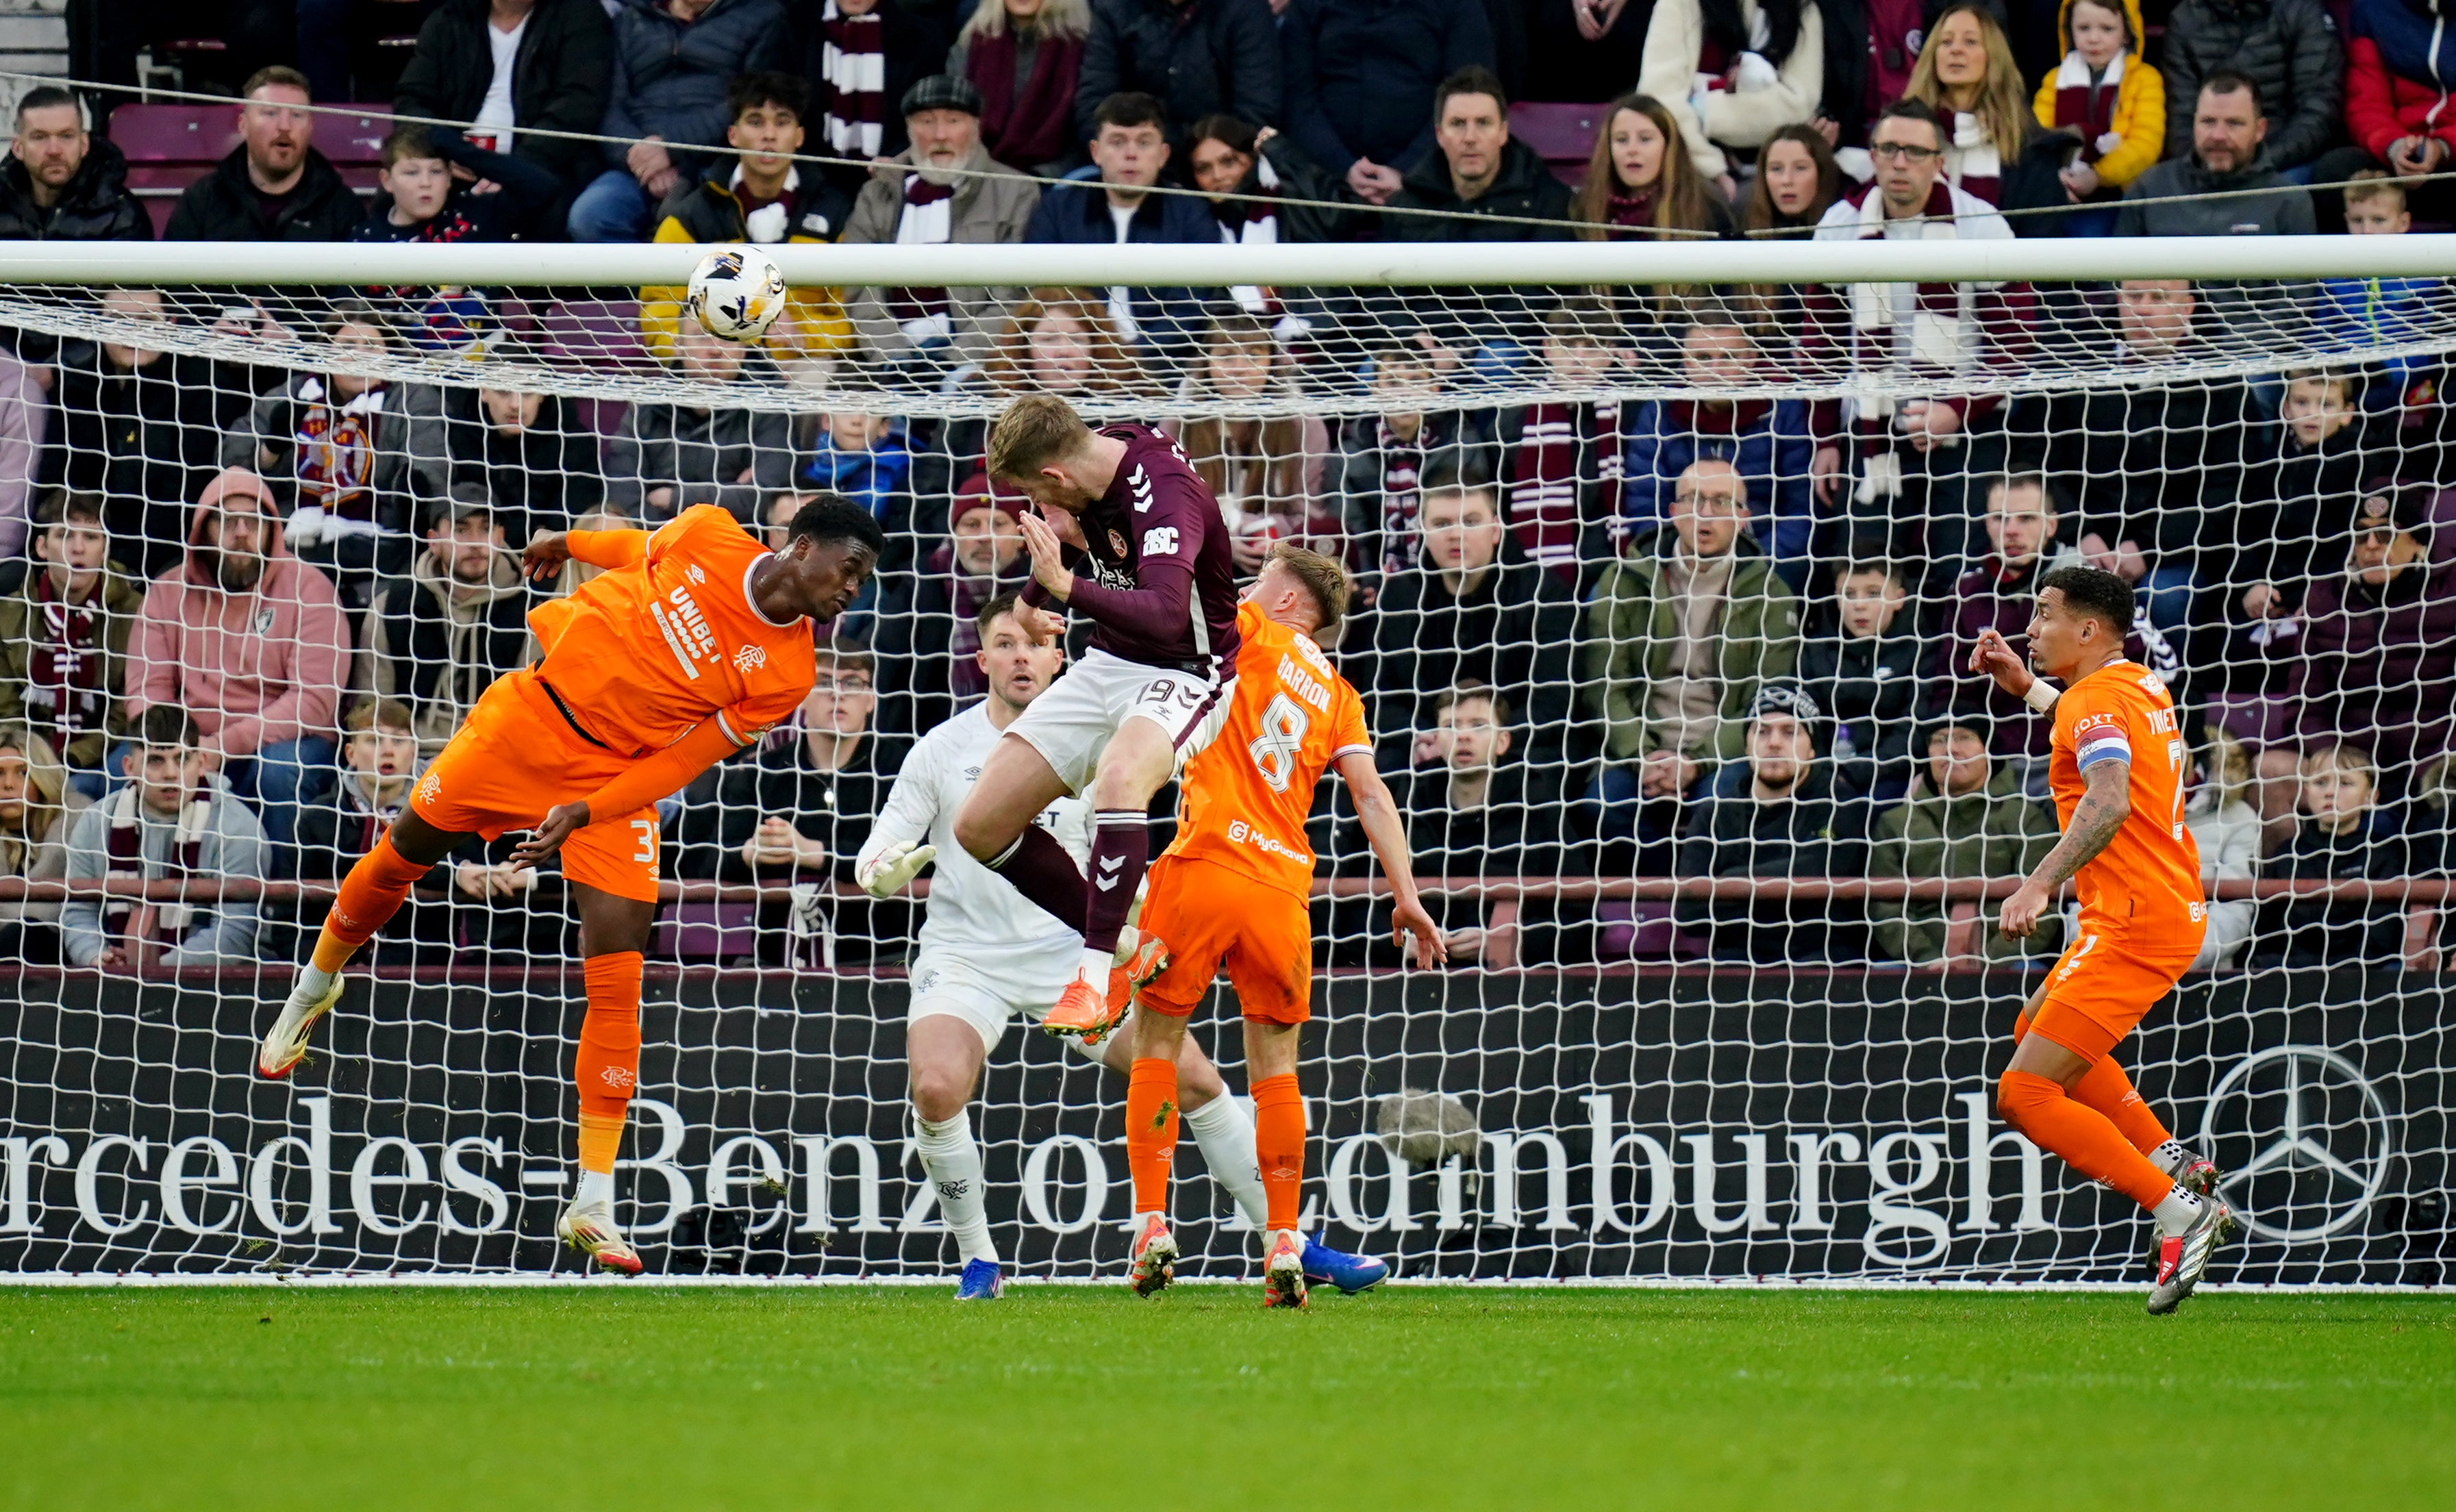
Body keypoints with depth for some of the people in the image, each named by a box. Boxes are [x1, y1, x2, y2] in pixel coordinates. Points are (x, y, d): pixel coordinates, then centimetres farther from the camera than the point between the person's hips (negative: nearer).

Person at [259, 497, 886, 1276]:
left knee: (618, 974, -12)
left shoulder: (787, 674, -15)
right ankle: (316, 986, 46)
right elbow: (646, 548, 10)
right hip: (533, 714, 1)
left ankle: (593, 1206, -7)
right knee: (402, 854, 12)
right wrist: (571, 545, 23)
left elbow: (683, 760, -12)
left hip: (620, 779, -1)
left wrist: (584, 814, -19)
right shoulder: (707, 537, -15)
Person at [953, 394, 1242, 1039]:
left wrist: (1066, 586, -50)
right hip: (1108, 665, 9)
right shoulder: (1095, 457, -3)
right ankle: (1122, 943, 14)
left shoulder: (1165, 495, -28)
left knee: (1120, 774, -42)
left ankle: (1097, 975, -35)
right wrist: (1034, 596, 23)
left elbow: (1165, 616, -43)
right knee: (979, 827, -1)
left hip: (1186, 673, -9)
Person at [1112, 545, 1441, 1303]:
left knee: (1156, 1041, 6)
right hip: (1282, 885, 4)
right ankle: (1284, 1248, 4)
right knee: (1275, 1065, 11)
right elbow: (1371, 796, 9)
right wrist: (1407, 896, 8)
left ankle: (1151, 1226, -3)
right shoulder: (1338, 695, 16)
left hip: (1207, 864, -4)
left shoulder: (1253, 635, 5)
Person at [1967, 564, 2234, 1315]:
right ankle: (2174, 1162, 24)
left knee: (2024, 1094, -13)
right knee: (2036, 1029, 32)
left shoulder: (2097, 699, -15)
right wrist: (2026, 687, 34)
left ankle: (2181, 1212, -15)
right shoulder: (2140, 686, 15)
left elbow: (2109, 802, -33)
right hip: (2174, 908, 10)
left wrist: (2040, 886, -42)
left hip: (2133, 925, -10)